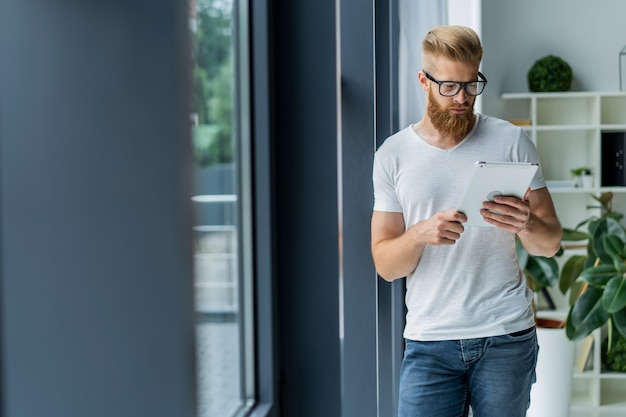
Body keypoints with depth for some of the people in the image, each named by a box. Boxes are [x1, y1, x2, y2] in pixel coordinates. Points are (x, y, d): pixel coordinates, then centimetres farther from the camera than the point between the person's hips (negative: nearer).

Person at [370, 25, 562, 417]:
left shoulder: (511, 141, 3)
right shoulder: (393, 154, 4)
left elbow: (551, 243, 3)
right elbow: (385, 265, 1)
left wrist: (527, 224, -20)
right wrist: (420, 233, -19)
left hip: (506, 339, 0)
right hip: (429, 341, 0)